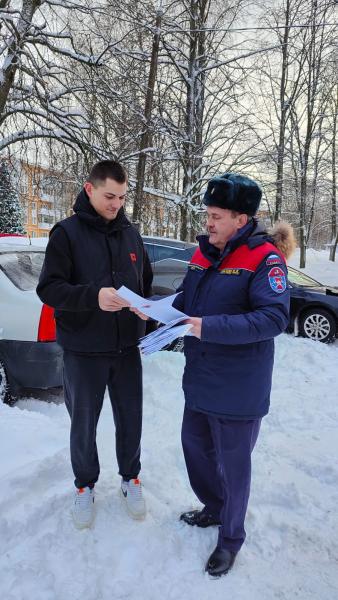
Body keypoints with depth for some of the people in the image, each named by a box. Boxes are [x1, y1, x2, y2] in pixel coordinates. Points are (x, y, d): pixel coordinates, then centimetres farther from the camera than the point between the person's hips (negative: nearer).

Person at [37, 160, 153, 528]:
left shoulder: (130, 233, 5)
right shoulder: (67, 232, -8)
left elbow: (146, 283, 15)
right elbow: (48, 288, -14)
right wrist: (93, 296, -30)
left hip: (126, 349, 3)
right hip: (83, 352, -3)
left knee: (130, 419, 14)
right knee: (83, 424, 13)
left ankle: (130, 478, 39)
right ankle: (85, 486, 38)